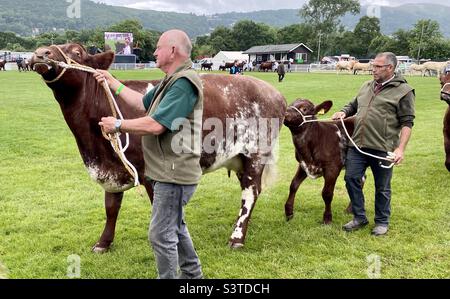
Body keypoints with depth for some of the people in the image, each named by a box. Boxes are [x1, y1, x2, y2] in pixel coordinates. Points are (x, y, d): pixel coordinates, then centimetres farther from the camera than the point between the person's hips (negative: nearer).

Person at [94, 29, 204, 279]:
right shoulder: (171, 81, 13)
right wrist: (112, 82, 21)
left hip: (174, 173, -11)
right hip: (168, 171, 11)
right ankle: (192, 274, 39)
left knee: (161, 234, -2)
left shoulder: (185, 82, -21)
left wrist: (117, 125, -15)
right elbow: (142, 103, 21)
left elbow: (156, 125, -27)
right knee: (174, 227, 23)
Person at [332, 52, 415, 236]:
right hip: (357, 145, 6)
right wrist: (344, 112, 6)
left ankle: (382, 222, 25)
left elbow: (407, 123, -8)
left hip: (383, 149, -5)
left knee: (382, 187, 7)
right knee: (351, 178, 5)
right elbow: (353, 105, 29)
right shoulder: (366, 87, 14)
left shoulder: (403, 91, -4)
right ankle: (359, 218, 22)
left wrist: (400, 148, -16)